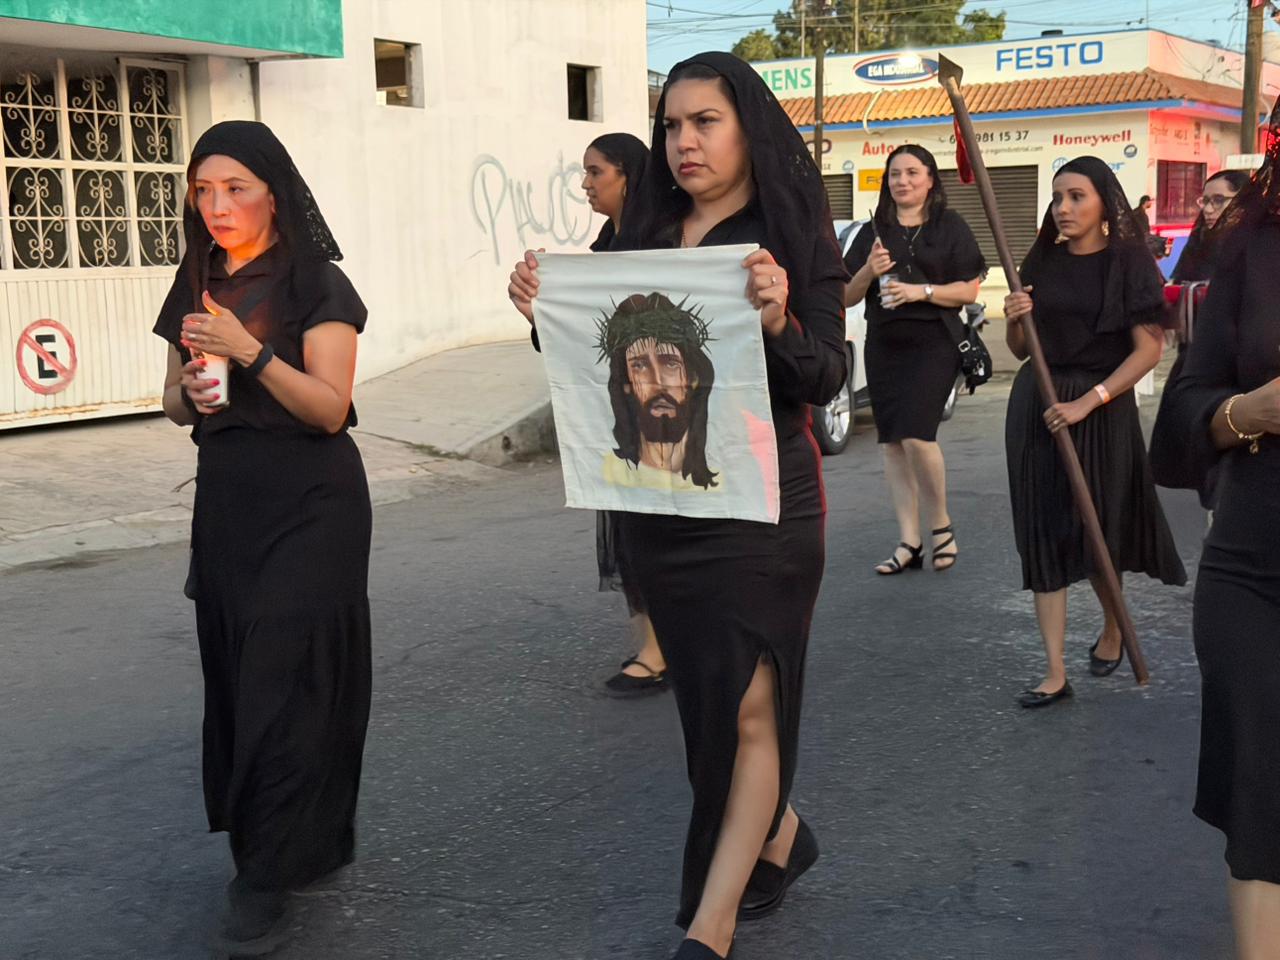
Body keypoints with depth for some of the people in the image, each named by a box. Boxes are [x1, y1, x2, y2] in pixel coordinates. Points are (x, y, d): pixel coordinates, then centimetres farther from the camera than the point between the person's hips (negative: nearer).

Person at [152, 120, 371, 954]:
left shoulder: (318, 286, -7)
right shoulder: (197, 287, 10)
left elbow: (330, 407, -14)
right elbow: (175, 401, 17)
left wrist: (250, 352, -24)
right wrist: (191, 393, -6)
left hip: (309, 504, -6)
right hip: (226, 499, 6)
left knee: (284, 680, -7)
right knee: (237, 674, 8)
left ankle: (270, 875, 0)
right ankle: (306, 843, 25)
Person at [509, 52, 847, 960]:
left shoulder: (794, 235, -5)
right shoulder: (645, 236, 8)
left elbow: (829, 379, -12)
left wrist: (778, 326, -31)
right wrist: (549, 314, -9)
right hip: (657, 503, 6)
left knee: (750, 702, -6)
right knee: (710, 689, 16)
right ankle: (779, 834, 38)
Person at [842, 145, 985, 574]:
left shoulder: (950, 227, 4)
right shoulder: (873, 232, 13)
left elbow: (969, 290, -1)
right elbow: (846, 297, 11)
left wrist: (921, 291, -14)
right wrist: (868, 272, -9)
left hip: (933, 346, -4)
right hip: (883, 348, 5)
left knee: (916, 435, -18)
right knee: (892, 443, 3)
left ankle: (941, 525, 4)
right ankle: (909, 542, 9)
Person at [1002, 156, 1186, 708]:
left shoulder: (1128, 263, -5)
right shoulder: (1042, 262, 7)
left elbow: (1148, 349, -11)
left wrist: (1088, 402, -19)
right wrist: (1014, 321, -10)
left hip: (1103, 407, -4)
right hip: (1037, 406, 4)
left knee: (1098, 527, 7)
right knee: (1044, 532, 0)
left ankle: (1113, 626, 39)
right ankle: (1055, 672, 3)